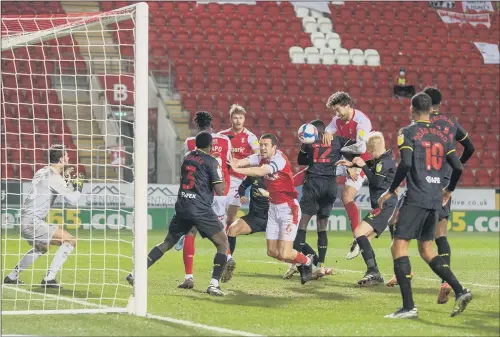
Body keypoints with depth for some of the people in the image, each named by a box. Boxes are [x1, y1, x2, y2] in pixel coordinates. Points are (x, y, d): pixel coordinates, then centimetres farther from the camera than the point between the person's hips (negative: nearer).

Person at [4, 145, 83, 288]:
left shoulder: (42, 172, 13)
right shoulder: (54, 177, -14)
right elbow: (73, 199, -16)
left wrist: (64, 178, 25)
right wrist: (78, 186, 3)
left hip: (24, 221, 10)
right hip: (33, 222, -10)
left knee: (41, 248, 34)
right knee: (70, 241, -11)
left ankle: (12, 277, 35)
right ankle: (49, 278, -14)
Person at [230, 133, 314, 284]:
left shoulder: (280, 159, -19)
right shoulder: (261, 158, 2)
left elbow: (261, 172, -35)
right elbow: (245, 161, -16)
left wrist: (237, 169, -44)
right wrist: (235, 162, -39)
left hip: (289, 208, -8)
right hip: (273, 208, 8)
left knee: (284, 254, -11)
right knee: (272, 252, 6)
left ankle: (307, 262, 20)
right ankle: (302, 262, 30)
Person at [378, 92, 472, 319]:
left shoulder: (408, 132, -4)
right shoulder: (443, 135, 13)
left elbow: (405, 164, -17)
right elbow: (458, 167, 12)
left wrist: (391, 191, -7)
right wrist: (449, 190, 29)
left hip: (416, 198, -7)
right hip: (435, 200, 7)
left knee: (399, 247, -5)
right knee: (426, 250, 19)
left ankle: (408, 306, -14)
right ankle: (460, 291, 6)